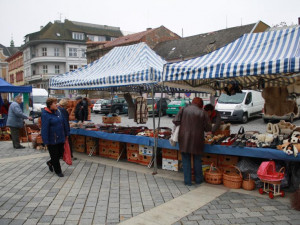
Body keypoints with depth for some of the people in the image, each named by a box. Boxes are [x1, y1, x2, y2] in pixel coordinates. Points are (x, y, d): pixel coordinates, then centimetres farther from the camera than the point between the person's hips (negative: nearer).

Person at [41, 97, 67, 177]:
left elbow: (63, 124, 14)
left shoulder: (58, 112, 6)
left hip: (60, 138, 7)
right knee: (54, 155, 7)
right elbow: (44, 128, -17)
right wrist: (46, 141, -18)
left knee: (60, 153, 15)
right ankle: (58, 171, 23)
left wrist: (65, 134, 15)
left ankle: (50, 163, 42)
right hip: (52, 140, -7)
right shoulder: (45, 114, -15)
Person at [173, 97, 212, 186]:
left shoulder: (184, 109, -2)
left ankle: (187, 181, 14)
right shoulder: (202, 113, -4)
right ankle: (198, 179, 28)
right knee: (197, 159, 17)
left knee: (186, 159, 10)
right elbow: (208, 128, -2)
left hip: (184, 138, 0)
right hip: (197, 139, 0)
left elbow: (175, 121, -6)